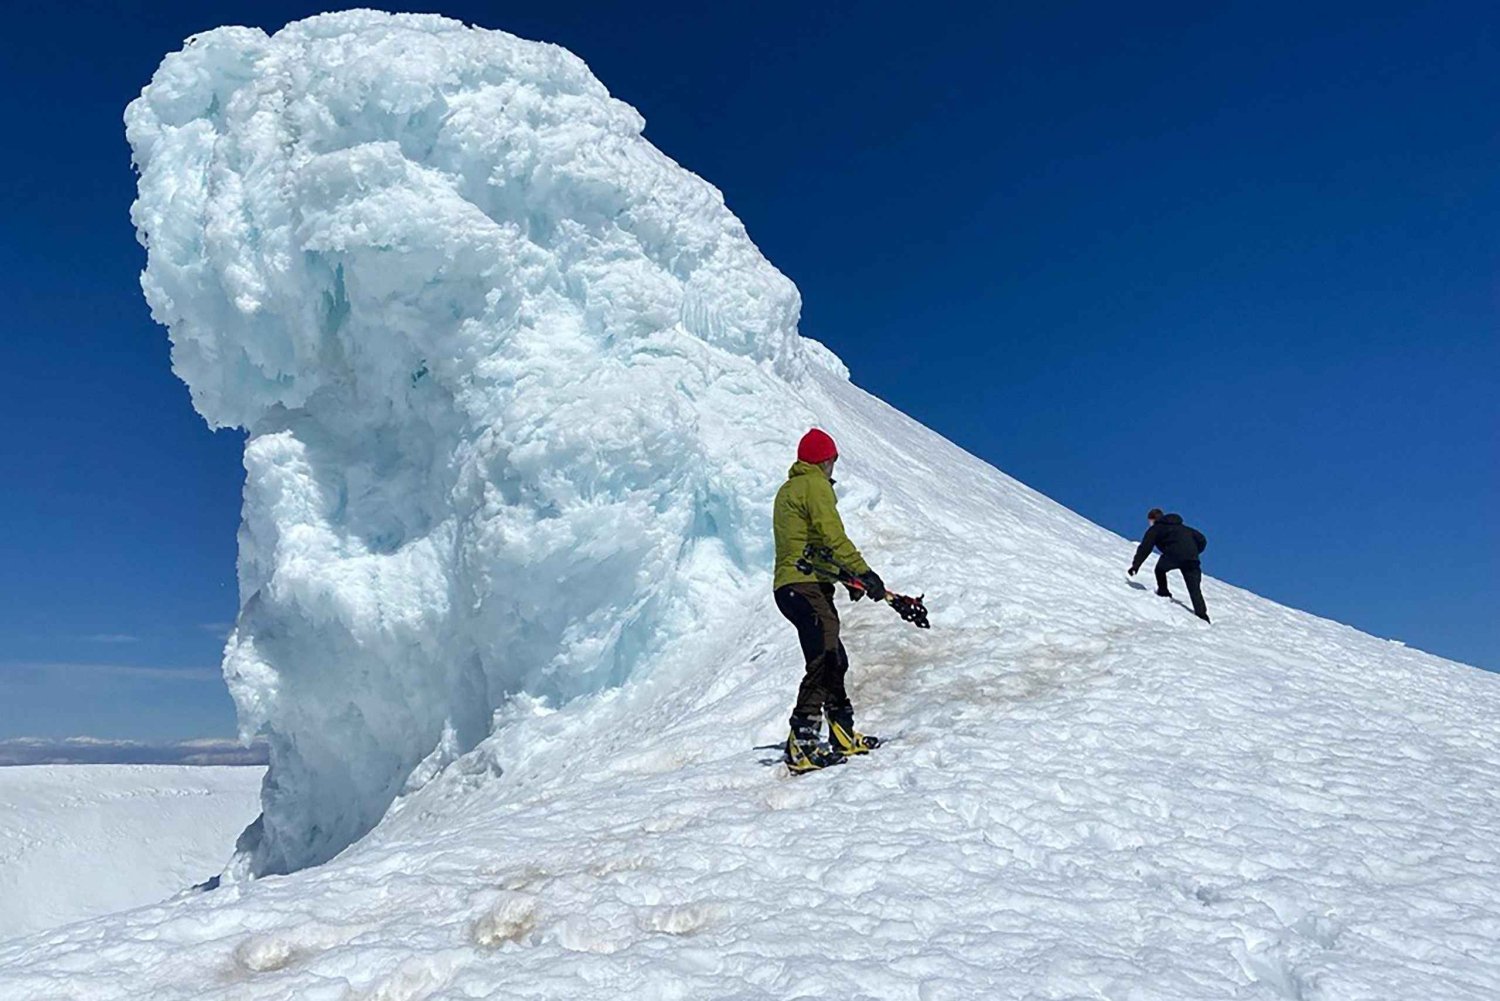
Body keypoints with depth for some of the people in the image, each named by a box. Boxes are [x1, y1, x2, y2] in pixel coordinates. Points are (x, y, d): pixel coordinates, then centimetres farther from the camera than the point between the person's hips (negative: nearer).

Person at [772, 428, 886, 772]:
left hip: (788, 585, 10)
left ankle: (843, 734, 20)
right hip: (806, 586, -10)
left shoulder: (787, 490, 24)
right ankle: (802, 743, -21)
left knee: (834, 661, 14)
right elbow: (834, 537, -17)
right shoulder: (815, 485, -5)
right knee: (823, 662, -16)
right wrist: (863, 572, -16)